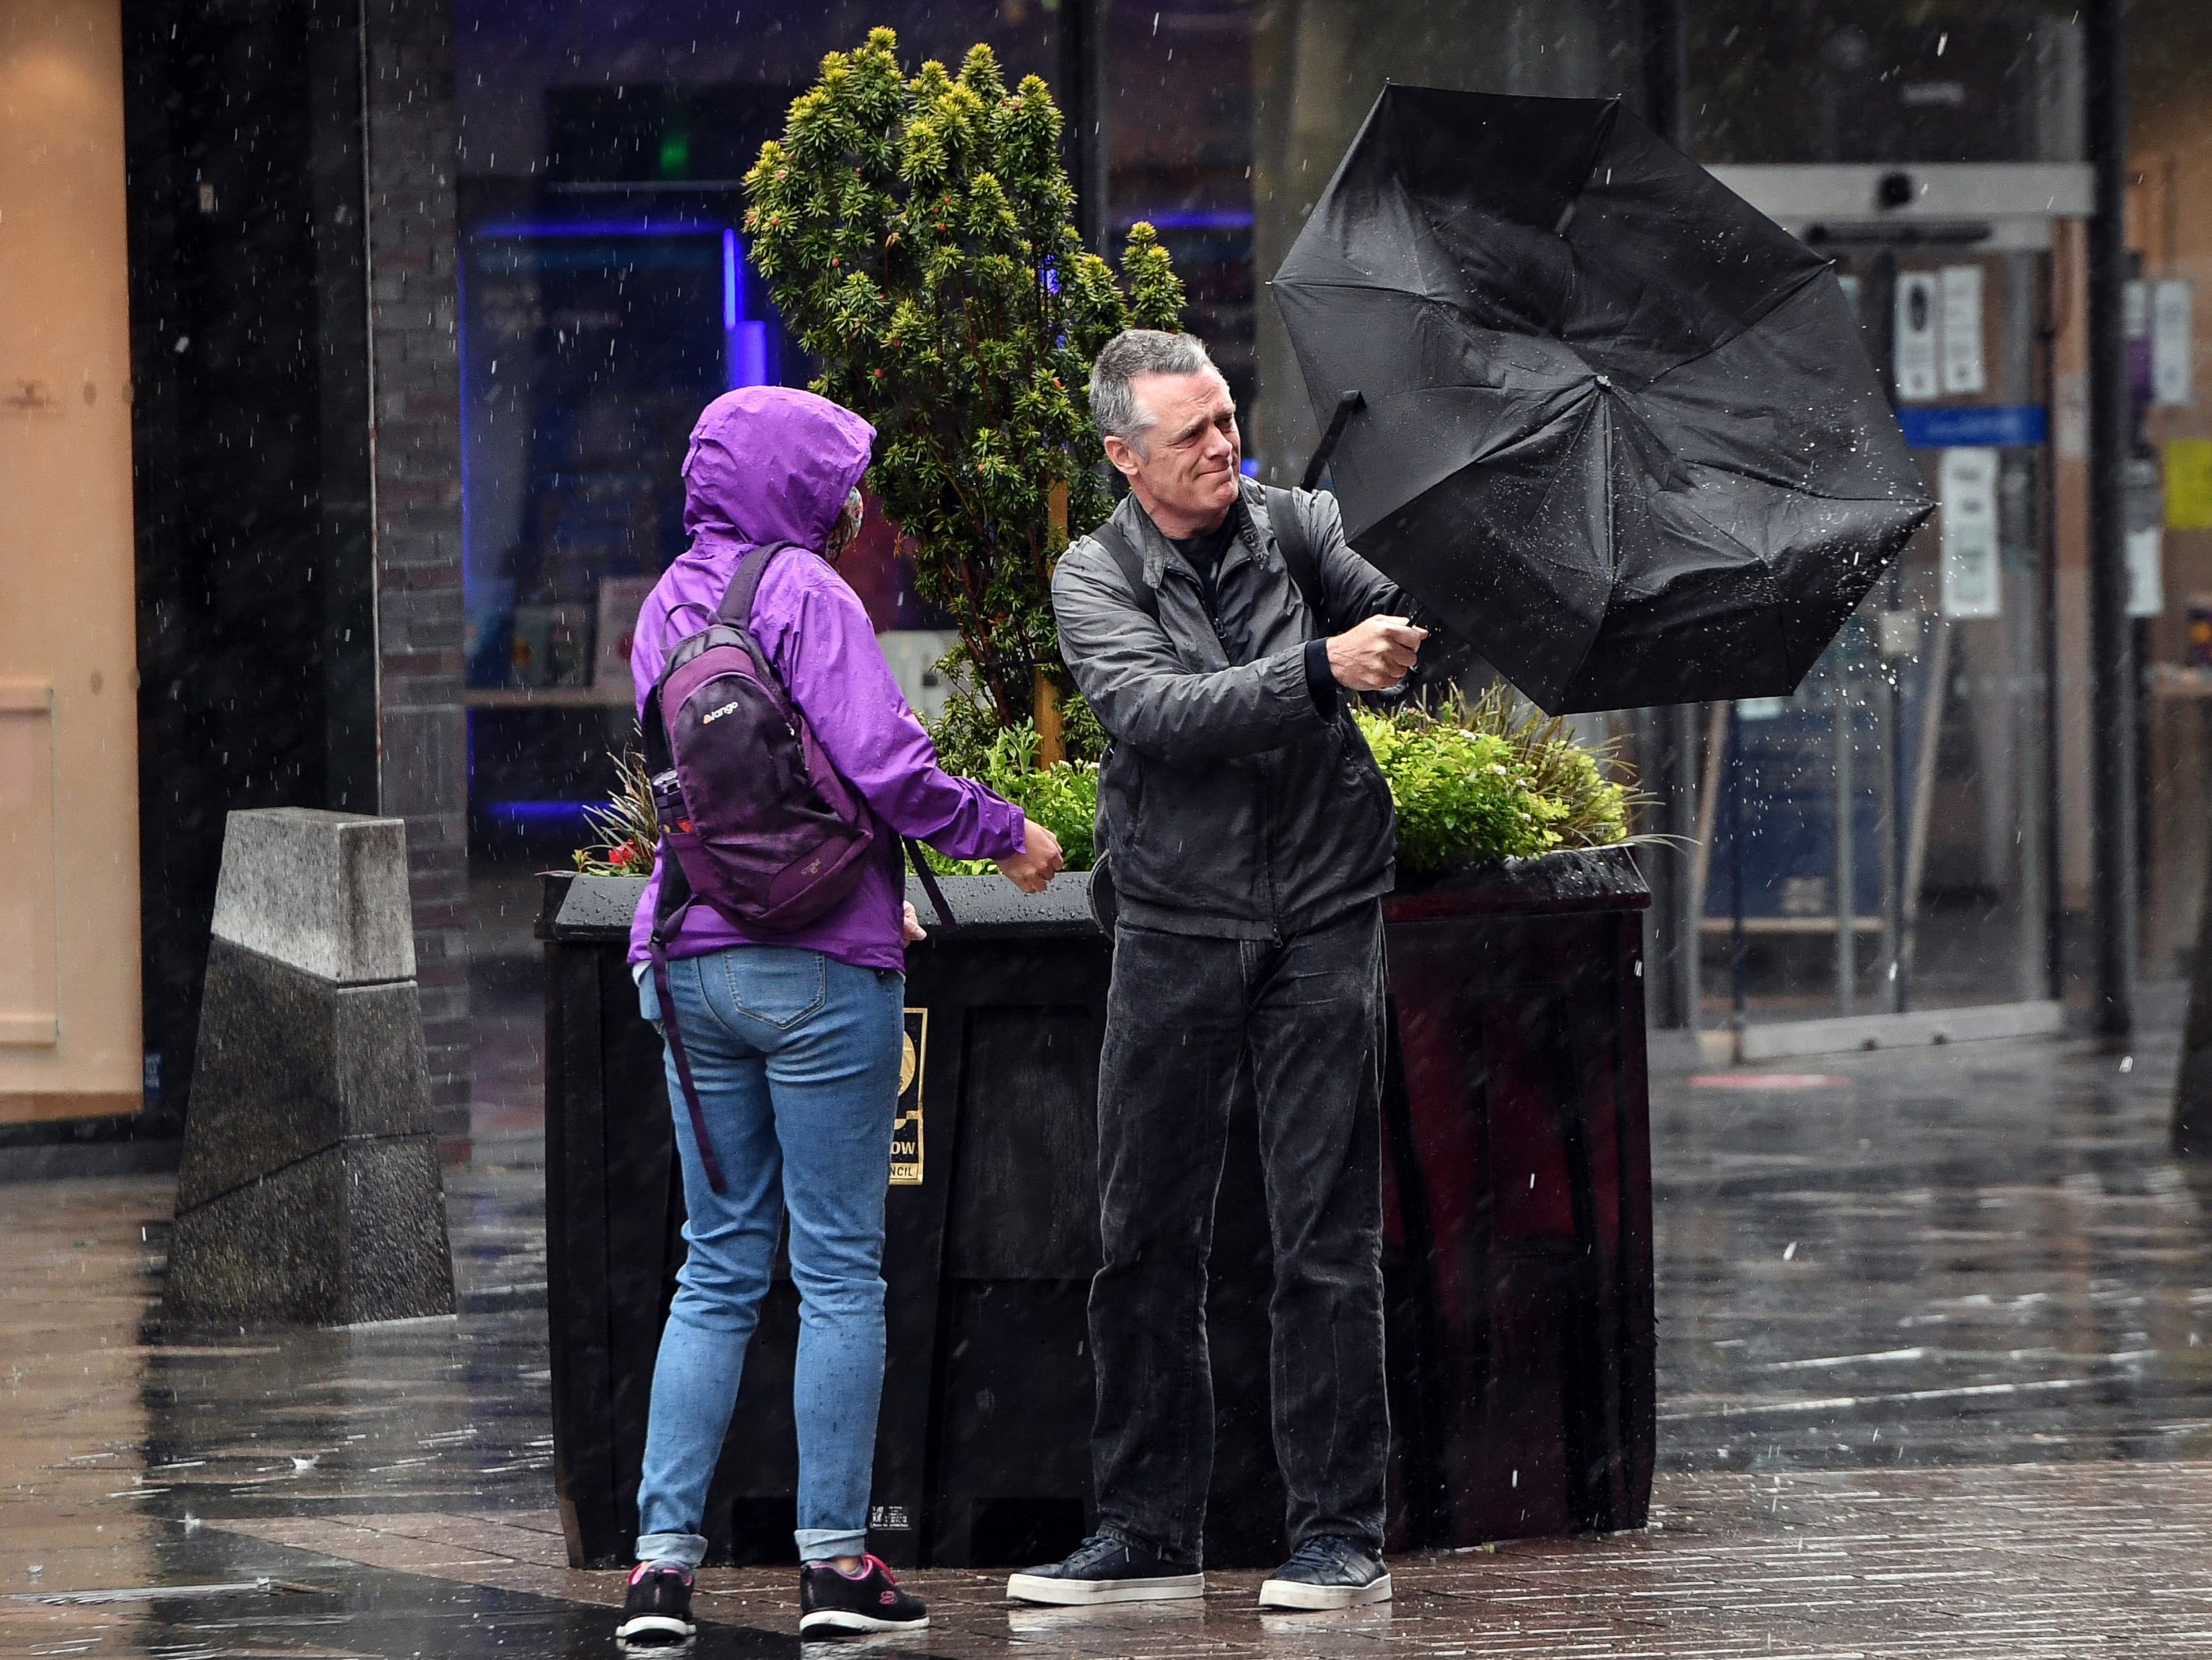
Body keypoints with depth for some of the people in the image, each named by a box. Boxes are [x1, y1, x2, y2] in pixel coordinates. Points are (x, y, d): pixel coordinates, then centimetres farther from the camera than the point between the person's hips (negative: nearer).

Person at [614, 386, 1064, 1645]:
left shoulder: (670, 605, 13)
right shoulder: (805, 594, -10)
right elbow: (880, 764, -19)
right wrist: (1005, 833, -4)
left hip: (691, 961, 7)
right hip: (819, 968, -7)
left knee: (718, 1269, 10)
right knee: (840, 1268, 1)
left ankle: (665, 1556, 4)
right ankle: (836, 1559, 3)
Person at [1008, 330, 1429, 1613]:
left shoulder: (1298, 529, 5)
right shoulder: (1096, 578, 0)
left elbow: (1405, 629, -7)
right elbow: (1156, 710, -18)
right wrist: (1320, 667, -29)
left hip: (1321, 924, 0)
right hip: (1175, 930, 0)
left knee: (1328, 1238, -3)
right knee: (1149, 1238, 3)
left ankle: (1342, 1532, 1)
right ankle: (1151, 1532, 12)